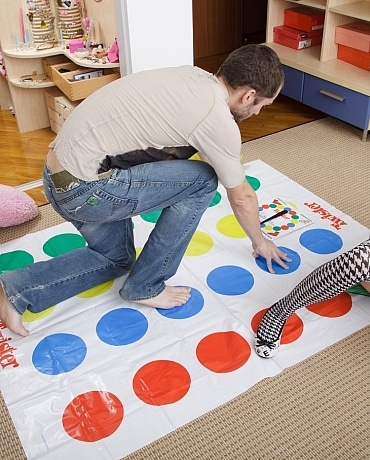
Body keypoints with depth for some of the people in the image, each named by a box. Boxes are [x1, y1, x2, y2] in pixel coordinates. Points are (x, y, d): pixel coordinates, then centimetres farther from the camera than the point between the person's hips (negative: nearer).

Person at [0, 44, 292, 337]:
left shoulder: (195, 77, 10)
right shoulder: (218, 121, -14)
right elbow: (242, 197, 1)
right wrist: (260, 241, 20)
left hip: (59, 176, 9)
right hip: (82, 188, -9)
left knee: (116, 260, 26)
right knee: (203, 180, -4)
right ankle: (145, 286, 7)